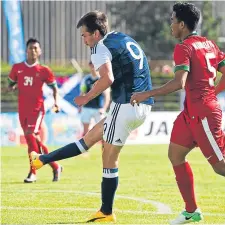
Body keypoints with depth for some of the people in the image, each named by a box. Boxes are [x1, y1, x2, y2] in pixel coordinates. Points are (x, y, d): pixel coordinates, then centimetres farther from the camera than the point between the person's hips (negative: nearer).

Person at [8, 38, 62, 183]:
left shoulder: (43, 70, -1)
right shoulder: (17, 68, 7)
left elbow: (54, 87, 7)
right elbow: (11, 85, 18)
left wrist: (56, 101, -9)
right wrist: (13, 87, -6)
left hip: (37, 108, -5)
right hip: (23, 109, 5)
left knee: (31, 136, -21)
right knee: (34, 140, 7)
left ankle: (33, 173, -17)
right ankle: (55, 167, 20)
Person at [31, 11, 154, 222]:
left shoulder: (100, 48, -9)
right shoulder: (126, 39, 17)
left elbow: (107, 79, -24)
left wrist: (86, 98, -10)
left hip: (126, 106, -9)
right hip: (144, 105, 9)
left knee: (110, 159, 2)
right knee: (90, 137, 17)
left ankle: (106, 212, 7)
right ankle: (43, 160, 27)